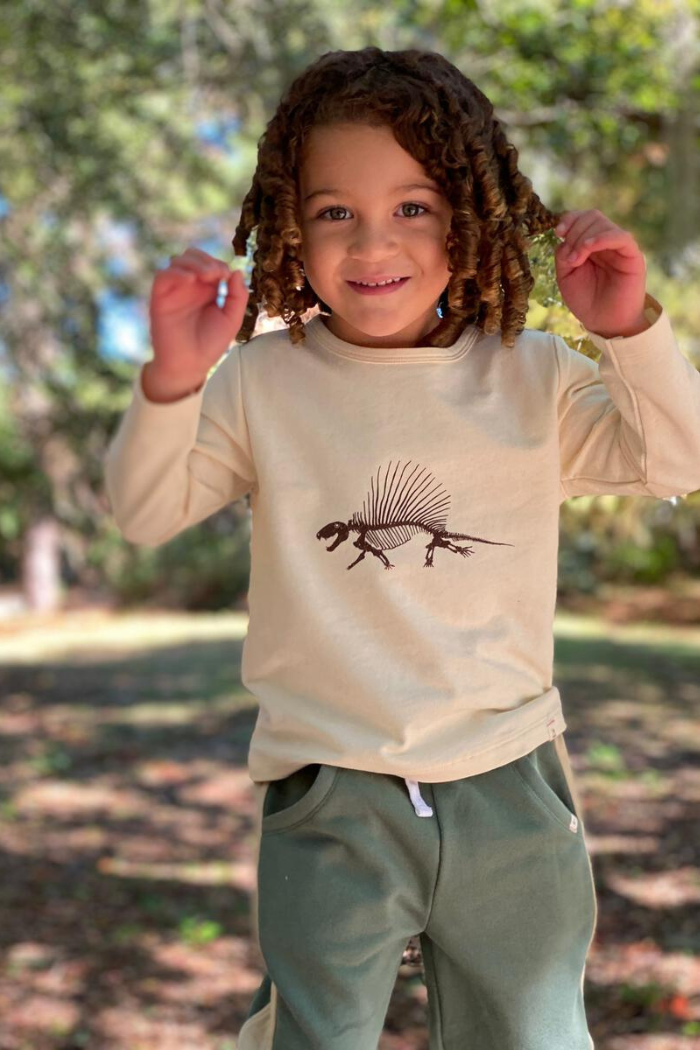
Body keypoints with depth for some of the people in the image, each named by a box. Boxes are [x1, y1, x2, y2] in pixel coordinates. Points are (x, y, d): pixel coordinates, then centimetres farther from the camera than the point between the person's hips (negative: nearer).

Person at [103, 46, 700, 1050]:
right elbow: (144, 513, -2)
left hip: (510, 788, 2)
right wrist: (171, 383, -19)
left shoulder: (532, 379, -1)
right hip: (328, 797, -1)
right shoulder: (262, 382, -3)